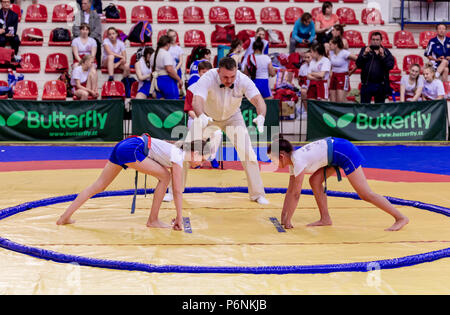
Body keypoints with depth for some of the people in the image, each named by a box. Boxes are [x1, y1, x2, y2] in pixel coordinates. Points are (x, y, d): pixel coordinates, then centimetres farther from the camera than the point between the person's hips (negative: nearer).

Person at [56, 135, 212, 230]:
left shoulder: (177, 153, 20)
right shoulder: (178, 157, -5)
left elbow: (176, 190, 25)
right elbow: (177, 191, -5)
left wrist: (178, 217, 28)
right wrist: (179, 218, 0)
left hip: (122, 146, 9)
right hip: (131, 150, -9)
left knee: (99, 185, 10)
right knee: (164, 176, -3)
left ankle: (65, 217, 11)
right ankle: (153, 220, 3)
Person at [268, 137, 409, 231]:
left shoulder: (298, 160, -20)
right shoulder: (292, 160, 7)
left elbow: (296, 193, -17)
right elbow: (290, 190, 13)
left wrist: (288, 219, -11)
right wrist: (283, 216, 14)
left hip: (344, 152, -10)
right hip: (336, 154, 10)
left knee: (365, 194, -8)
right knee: (315, 181, 3)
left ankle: (401, 218, -2)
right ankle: (325, 219, 8)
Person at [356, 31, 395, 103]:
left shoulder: (385, 51, 6)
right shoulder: (364, 50, 6)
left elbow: (391, 65, -7)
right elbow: (358, 64, -4)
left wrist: (382, 56, -15)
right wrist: (364, 54, -15)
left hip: (380, 85, 1)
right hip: (367, 84, -1)